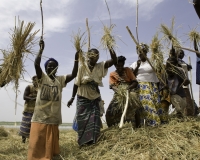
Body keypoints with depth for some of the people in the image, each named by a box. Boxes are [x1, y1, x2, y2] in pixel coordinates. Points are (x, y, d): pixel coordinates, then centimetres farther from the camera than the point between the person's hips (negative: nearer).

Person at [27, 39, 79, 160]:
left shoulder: (61, 80, 7)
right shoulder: (42, 78, 1)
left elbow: (74, 75, -4)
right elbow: (36, 64, -15)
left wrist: (76, 60, -11)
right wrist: (41, 49, -14)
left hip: (53, 118, 3)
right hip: (40, 118, -2)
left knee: (51, 147, 12)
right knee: (36, 145, 1)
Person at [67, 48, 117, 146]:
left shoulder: (100, 66, -6)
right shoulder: (82, 67, -13)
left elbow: (114, 60, -18)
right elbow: (76, 83, -7)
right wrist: (72, 97, -6)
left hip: (95, 98, 3)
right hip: (83, 98, -2)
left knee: (95, 119, 4)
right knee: (83, 120, 5)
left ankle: (93, 141, 17)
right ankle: (83, 142, 22)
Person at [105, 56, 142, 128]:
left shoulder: (127, 70, 8)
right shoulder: (112, 74, 10)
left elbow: (135, 82, 1)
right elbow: (112, 86, -4)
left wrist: (129, 87, -20)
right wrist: (119, 91, -26)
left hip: (130, 92, -1)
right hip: (118, 95, 1)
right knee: (110, 112, -14)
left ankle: (137, 127, -20)